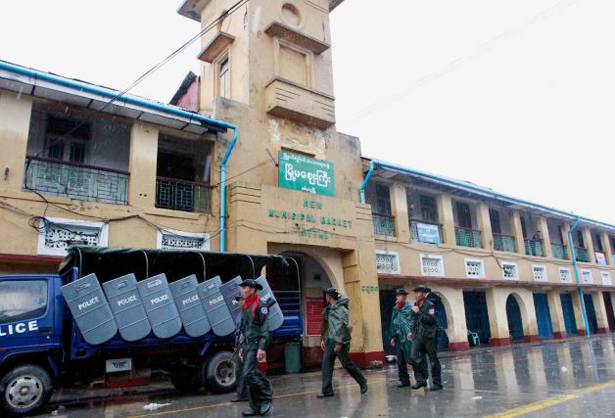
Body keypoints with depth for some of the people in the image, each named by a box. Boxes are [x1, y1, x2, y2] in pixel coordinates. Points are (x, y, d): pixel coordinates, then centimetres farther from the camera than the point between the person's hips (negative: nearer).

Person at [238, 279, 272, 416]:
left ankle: (266, 397, 4)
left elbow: (265, 328, -16)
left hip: (255, 344, -8)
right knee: (252, 374, 9)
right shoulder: (246, 306, 15)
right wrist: (242, 346, 20)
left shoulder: (260, 305, -10)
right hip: (247, 344, 8)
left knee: (248, 373, -14)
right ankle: (256, 408, 16)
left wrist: (262, 348, -23)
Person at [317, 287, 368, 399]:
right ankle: (327, 390, 4)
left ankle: (362, 382, 22)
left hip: (340, 341, -8)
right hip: (330, 340, 8)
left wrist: (339, 343, -21)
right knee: (326, 363, 0)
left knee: (347, 364, 1)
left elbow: (343, 326, -19)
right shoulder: (329, 309, 13)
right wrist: (324, 339, 17)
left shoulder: (341, 309, -13)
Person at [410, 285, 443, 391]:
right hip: (418, 336, 6)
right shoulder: (415, 305, 10)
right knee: (414, 357, -3)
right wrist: (412, 331, 18)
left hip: (429, 335, -6)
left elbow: (431, 320, -22)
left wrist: (419, 312, -22)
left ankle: (437, 383, 12)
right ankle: (420, 380, 7)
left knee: (433, 360, 3)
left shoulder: (429, 305, -10)